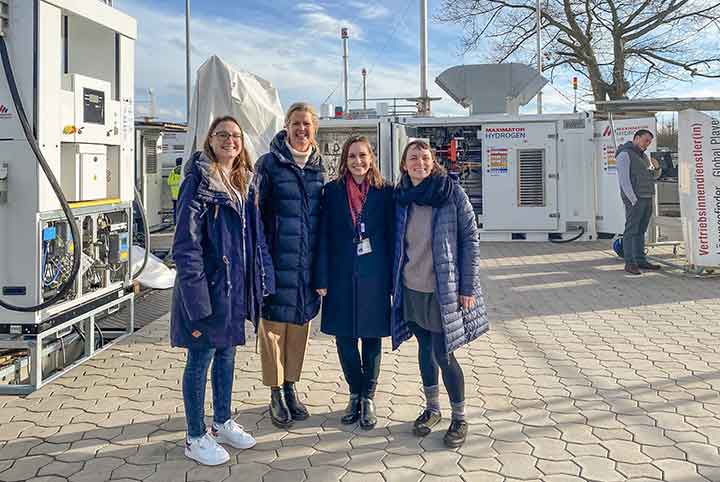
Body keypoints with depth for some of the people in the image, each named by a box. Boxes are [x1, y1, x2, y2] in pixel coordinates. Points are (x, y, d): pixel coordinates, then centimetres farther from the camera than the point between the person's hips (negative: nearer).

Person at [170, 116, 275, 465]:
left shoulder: (244, 183, 10)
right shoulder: (198, 182, -13)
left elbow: (254, 236, 15)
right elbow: (186, 243, -17)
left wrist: (259, 282, 9)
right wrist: (196, 298, -21)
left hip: (234, 286, 7)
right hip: (207, 287, -7)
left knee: (226, 353, 18)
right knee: (200, 358, 5)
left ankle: (222, 424, 35)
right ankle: (195, 438, 19)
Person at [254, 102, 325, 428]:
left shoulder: (318, 168, 10)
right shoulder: (269, 164, -4)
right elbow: (256, 212, -4)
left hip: (308, 263, 4)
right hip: (278, 261, -4)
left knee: (300, 323, 11)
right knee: (273, 324, 1)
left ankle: (290, 387, 26)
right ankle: (276, 394, 14)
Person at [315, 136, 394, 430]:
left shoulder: (385, 192, 0)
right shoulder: (332, 191, 2)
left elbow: (391, 237, 1)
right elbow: (324, 237, 1)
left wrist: (392, 281, -2)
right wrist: (322, 279, -3)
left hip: (373, 278, -1)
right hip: (341, 278, 1)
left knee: (372, 338, 7)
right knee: (344, 338, 7)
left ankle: (367, 397, 22)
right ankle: (356, 394, 26)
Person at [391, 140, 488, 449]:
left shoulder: (452, 192, -8)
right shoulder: (401, 197, 4)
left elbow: (470, 238, -7)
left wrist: (468, 287, -10)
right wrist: (394, 284, 9)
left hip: (444, 291, -4)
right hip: (411, 290, 4)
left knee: (443, 354, -3)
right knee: (425, 348, 15)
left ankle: (459, 418, 16)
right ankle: (432, 408, 32)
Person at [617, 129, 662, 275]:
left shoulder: (643, 156, 21)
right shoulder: (625, 154, -6)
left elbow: (653, 176, 26)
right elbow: (624, 180, -14)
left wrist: (657, 168, 3)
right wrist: (634, 200, -19)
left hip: (647, 198, 9)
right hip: (634, 199, -9)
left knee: (640, 231, 11)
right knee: (631, 231, -8)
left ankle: (641, 260, 15)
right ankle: (630, 263, -8)